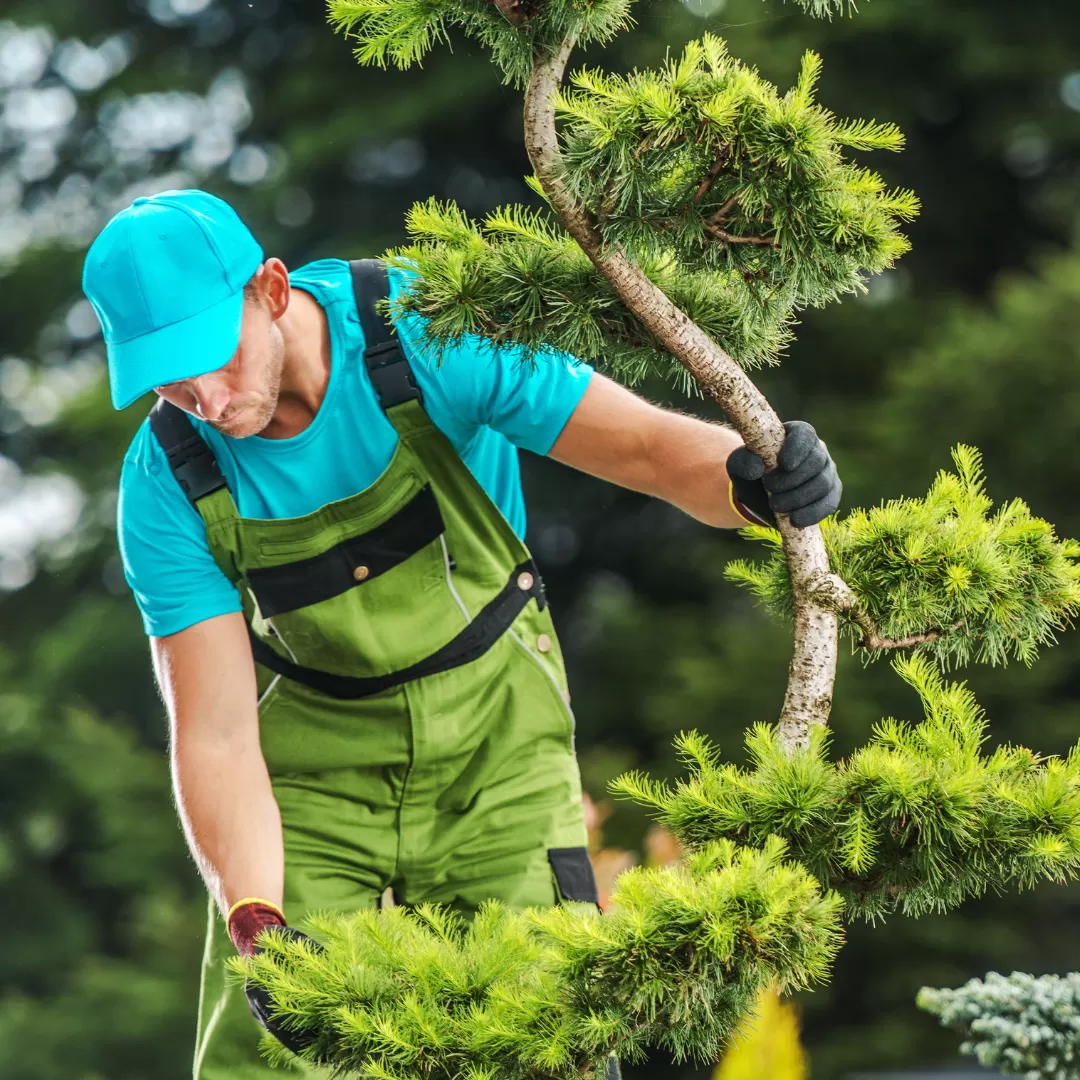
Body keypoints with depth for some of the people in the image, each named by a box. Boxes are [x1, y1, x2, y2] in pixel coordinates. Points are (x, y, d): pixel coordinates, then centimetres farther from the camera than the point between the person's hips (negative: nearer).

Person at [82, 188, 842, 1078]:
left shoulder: (425, 336, -24)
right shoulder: (167, 485, -19)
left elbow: (650, 446, -23)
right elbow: (215, 733, -19)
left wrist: (750, 477, -46)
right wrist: (255, 927, -33)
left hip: (494, 735, -1)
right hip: (315, 753, 1)